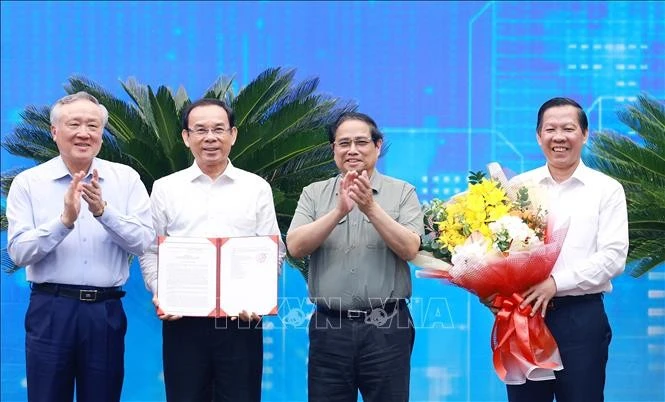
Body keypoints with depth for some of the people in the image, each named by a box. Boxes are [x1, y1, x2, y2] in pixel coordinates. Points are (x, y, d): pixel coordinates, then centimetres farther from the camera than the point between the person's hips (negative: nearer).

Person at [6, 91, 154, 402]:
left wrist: (103, 211, -19)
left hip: (106, 311, 1)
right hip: (50, 311, -1)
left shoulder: (126, 179, 4)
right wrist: (64, 220, -21)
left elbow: (144, 242, -5)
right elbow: (18, 252, -8)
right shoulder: (28, 183, 0)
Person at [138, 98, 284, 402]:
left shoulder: (257, 188, 8)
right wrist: (159, 292, -8)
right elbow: (150, 252, 9)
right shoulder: (165, 189, 8)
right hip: (182, 320, 0)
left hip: (242, 319, 0)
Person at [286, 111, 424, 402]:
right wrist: (339, 210, -17)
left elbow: (409, 249, -8)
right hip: (329, 326, 1)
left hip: (386, 327, -1)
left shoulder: (402, 193, 4)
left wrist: (371, 208, -18)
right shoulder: (314, 194, 8)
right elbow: (295, 247, -5)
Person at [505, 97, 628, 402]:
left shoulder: (607, 190, 3)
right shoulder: (518, 187, 10)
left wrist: (556, 283, -17)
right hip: (523, 312, 2)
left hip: (581, 317, -2)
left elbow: (613, 256, -7)